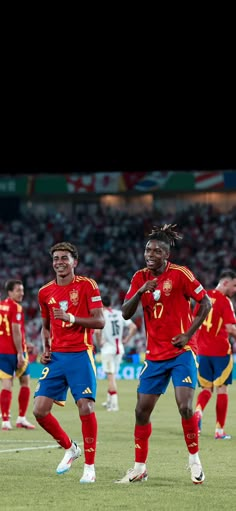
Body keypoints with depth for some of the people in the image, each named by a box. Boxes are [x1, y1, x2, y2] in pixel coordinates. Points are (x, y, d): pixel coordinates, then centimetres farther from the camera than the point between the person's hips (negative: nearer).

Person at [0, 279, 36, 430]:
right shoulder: (16, 307, -11)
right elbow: (16, 331, -17)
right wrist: (20, 354, -17)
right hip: (14, 351, -6)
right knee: (25, 382, 10)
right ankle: (21, 418, 10)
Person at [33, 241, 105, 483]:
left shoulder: (87, 285, -3)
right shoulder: (45, 292, 11)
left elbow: (100, 321, -7)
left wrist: (72, 318, -19)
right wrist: (45, 349, 7)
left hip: (80, 355, -5)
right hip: (56, 356, 5)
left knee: (86, 407, -13)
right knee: (40, 410, -4)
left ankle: (89, 466, 0)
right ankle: (70, 448, 20)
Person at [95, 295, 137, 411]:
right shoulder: (120, 314, 4)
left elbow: (97, 331, -25)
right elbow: (133, 327, 1)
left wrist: (99, 343, -9)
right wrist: (126, 340, 7)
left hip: (107, 348, -5)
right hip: (119, 348, 5)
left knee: (110, 376, -3)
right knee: (112, 374, 18)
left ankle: (114, 403, -10)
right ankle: (109, 401, 28)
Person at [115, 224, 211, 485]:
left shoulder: (180, 274, -9)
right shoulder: (140, 277, 4)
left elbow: (206, 303, -5)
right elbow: (125, 313, -1)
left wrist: (189, 333, -12)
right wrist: (140, 291, -18)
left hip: (182, 351, -5)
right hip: (155, 354, 5)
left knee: (185, 406, -17)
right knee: (142, 410, 2)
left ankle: (194, 460, 3)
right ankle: (139, 468, 14)